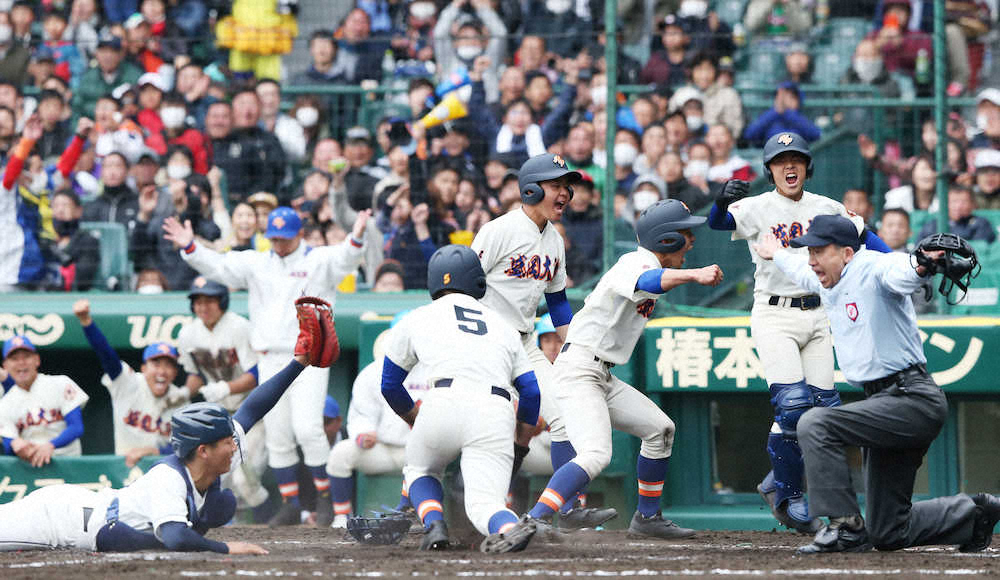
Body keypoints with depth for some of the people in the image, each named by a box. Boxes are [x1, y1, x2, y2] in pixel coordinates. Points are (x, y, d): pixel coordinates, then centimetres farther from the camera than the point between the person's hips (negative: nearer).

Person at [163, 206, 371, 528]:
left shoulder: (319, 261, 0)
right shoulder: (257, 264, 13)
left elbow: (345, 259, -19)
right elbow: (218, 266, 5)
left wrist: (355, 239, -40)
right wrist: (189, 247, -11)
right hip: (271, 363, 5)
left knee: (308, 428, -16)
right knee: (278, 437, 5)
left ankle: (326, 498, -4)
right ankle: (290, 504, 13)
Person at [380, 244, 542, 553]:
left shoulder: (415, 319, 24)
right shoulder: (502, 325, 29)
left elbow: (390, 386, 29)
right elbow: (531, 391, 22)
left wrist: (414, 417, 48)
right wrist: (521, 442, 35)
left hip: (446, 403, -1)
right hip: (496, 416, 1)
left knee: (420, 470, 28)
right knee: (484, 503, 1)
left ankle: (434, 525, -3)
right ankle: (509, 527, -36)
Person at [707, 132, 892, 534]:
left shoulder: (827, 209, 9)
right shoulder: (758, 208, -5)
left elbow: (864, 235, 19)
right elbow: (717, 223, -22)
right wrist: (724, 202, -45)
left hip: (816, 317, 5)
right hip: (774, 316, -5)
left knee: (825, 407, 1)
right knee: (793, 403, -17)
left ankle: (776, 482, 20)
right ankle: (788, 497, -2)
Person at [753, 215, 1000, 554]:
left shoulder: (872, 269, -12)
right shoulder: (828, 283, 15)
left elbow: (900, 271, -37)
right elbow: (802, 271, 40)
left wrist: (920, 265, -60)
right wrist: (776, 255, 59)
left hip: (915, 400, -10)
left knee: (815, 424, -26)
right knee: (889, 533, 9)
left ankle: (846, 526, -24)